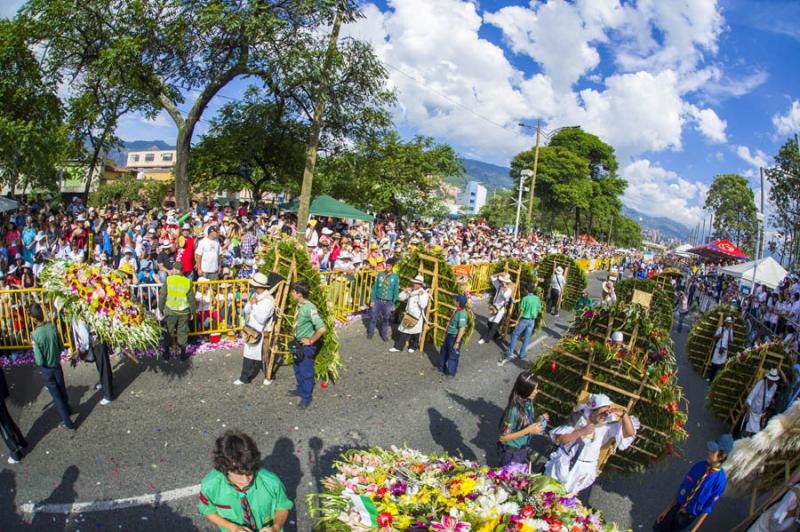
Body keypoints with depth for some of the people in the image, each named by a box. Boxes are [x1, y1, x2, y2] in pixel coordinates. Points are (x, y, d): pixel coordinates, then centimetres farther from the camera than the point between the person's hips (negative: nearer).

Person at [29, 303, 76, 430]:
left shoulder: (35, 335, -27)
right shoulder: (52, 326, -14)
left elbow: (39, 361, -21)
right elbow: (61, 347, -2)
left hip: (46, 369, -4)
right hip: (57, 365, 4)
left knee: (56, 395, 10)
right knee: (62, 390, 25)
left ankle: (67, 421, 18)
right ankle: (67, 409, 46)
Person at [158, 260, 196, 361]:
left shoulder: (168, 280, -8)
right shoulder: (187, 282, -4)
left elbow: (162, 296, -4)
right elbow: (192, 299, 0)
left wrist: (161, 309, 9)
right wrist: (192, 312, 11)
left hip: (170, 311, -1)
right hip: (184, 312, 1)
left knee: (168, 331, 14)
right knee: (183, 332, 10)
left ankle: (166, 352, 21)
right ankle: (183, 353, 15)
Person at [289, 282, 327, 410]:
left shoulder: (310, 308, -27)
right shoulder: (298, 305, 0)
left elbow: (322, 329, -34)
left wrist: (311, 341, -22)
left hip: (306, 345, -9)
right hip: (298, 343, 9)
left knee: (306, 372, 6)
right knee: (298, 369, 23)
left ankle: (306, 397, 21)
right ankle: (300, 390, 42)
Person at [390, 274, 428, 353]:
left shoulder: (424, 294, -12)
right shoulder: (410, 291, 5)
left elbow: (423, 305, -25)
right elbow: (401, 298, 8)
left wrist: (421, 295, -28)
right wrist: (405, 291, -7)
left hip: (417, 316, -5)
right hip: (408, 315, 5)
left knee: (415, 333, 11)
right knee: (402, 331, 5)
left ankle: (413, 347, 33)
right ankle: (398, 347, 14)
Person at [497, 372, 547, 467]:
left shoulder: (528, 402, -11)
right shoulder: (514, 410, -33)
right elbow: (502, 437, -26)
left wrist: (539, 420, -13)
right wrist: (528, 430, -29)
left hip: (523, 448, 7)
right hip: (511, 451, -7)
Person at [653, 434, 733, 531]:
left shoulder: (720, 480, -22)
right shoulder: (699, 465, -6)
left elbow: (707, 509, -16)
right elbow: (681, 489, 1)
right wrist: (666, 509, 4)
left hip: (688, 516, -5)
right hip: (676, 507, 5)